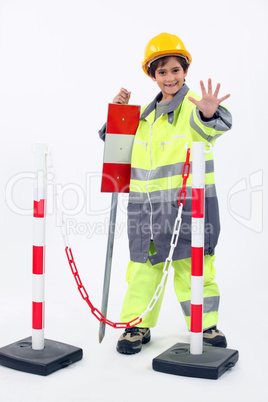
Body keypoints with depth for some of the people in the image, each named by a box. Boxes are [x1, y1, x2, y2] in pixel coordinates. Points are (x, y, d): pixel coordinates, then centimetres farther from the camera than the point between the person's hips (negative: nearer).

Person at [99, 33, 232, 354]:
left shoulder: (194, 108, -5)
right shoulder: (146, 113, 14)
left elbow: (211, 125, -28)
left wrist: (209, 113, -51)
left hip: (187, 205, -5)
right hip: (145, 205, 5)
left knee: (191, 266, 3)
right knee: (143, 266, 12)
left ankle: (205, 325, 22)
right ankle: (137, 325, 26)